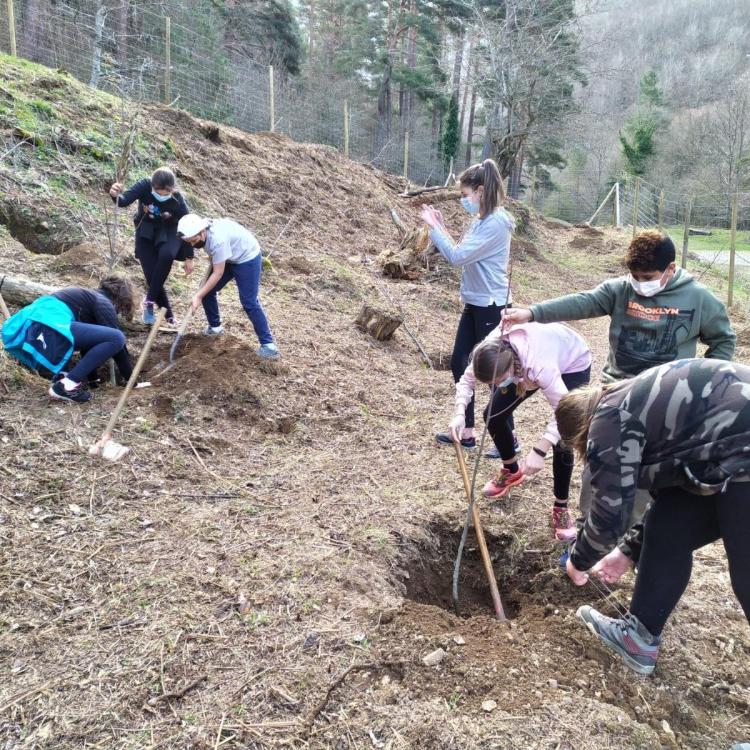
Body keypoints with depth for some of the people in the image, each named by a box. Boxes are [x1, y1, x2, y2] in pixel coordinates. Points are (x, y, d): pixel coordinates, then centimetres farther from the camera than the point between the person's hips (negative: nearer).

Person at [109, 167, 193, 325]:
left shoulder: (178, 201, -24)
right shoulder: (144, 186, -23)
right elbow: (124, 200, -35)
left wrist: (189, 257, -10)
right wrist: (116, 195, -60)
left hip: (168, 233, -1)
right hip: (146, 233, 1)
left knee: (166, 255, -35)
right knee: (151, 275, -8)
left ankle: (150, 299, -18)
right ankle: (168, 313, 12)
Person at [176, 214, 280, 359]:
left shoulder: (218, 239, -37)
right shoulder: (200, 231, -12)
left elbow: (218, 273, -32)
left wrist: (198, 296, -29)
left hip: (247, 258, -9)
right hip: (228, 258, 9)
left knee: (249, 303, -15)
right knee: (207, 291, 5)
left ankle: (268, 345, -12)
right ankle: (215, 327, 25)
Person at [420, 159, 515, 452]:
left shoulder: (495, 224, -20)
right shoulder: (480, 220, 10)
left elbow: (457, 257, -24)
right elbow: (461, 255, 11)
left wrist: (433, 227, -14)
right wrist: (440, 227, 5)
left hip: (491, 307, -10)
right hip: (474, 304, 10)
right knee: (458, 363, 12)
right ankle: (467, 432, 23)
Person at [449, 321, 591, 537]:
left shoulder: (539, 366, -46)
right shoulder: (492, 353, -31)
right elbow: (467, 380, -15)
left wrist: (539, 451, -48)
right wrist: (460, 413, -33)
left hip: (573, 363, -6)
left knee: (562, 440, -18)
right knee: (493, 415, 1)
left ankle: (561, 507, 4)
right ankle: (511, 471, 28)